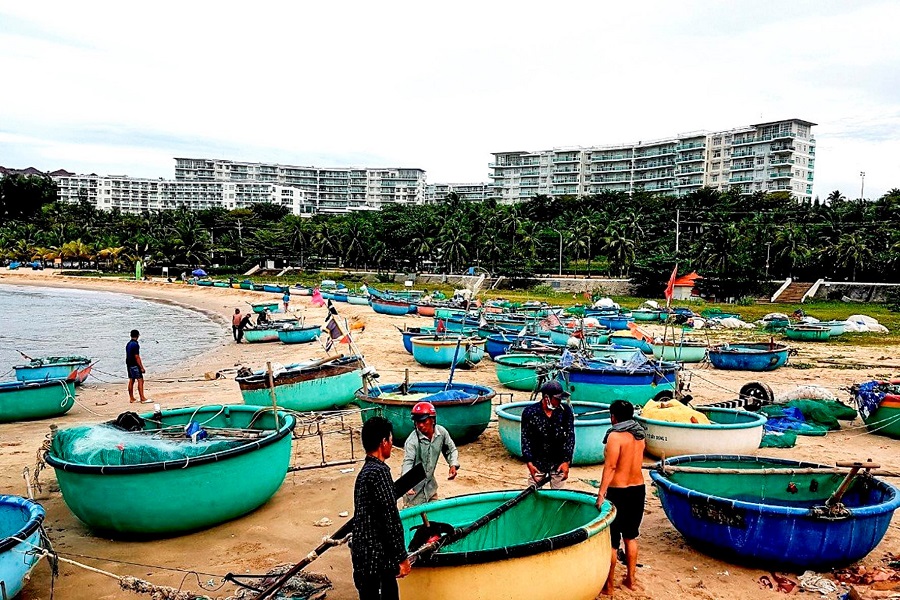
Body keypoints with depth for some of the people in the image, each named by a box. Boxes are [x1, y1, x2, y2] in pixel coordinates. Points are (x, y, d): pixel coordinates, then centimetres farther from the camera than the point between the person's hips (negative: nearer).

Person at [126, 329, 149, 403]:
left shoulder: (128, 344, 11)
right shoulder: (135, 344, -17)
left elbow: (127, 356, 17)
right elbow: (137, 357, -19)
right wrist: (141, 367, -17)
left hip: (129, 365, 9)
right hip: (135, 365, -9)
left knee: (131, 381, 11)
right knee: (140, 381, -9)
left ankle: (132, 398, 15)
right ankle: (142, 398, -12)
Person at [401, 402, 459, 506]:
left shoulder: (442, 432, -8)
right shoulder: (412, 441, -23)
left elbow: (451, 450, 8)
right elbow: (408, 462, -32)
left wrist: (453, 465, -9)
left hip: (430, 482, 5)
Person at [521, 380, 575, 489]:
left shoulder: (566, 411, -8)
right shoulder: (530, 412, -10)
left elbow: (570, 437, -3)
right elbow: (525, 438, -5)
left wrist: (566, 461, -9)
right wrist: (529, 463, -10)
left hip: (559, 463, 1)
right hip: (537, 463, -1)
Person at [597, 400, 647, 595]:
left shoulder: (615, 435, -16)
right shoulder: (639, 434, 6)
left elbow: (610, 466, -21)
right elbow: (636, 461, 11)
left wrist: (601, 493, -20)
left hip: (618, 491, -7)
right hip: (638, 488, 7)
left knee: (611, 539, 2)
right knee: (631, 536, 20)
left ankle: (608, 585, 10)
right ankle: (631, 578, 29)